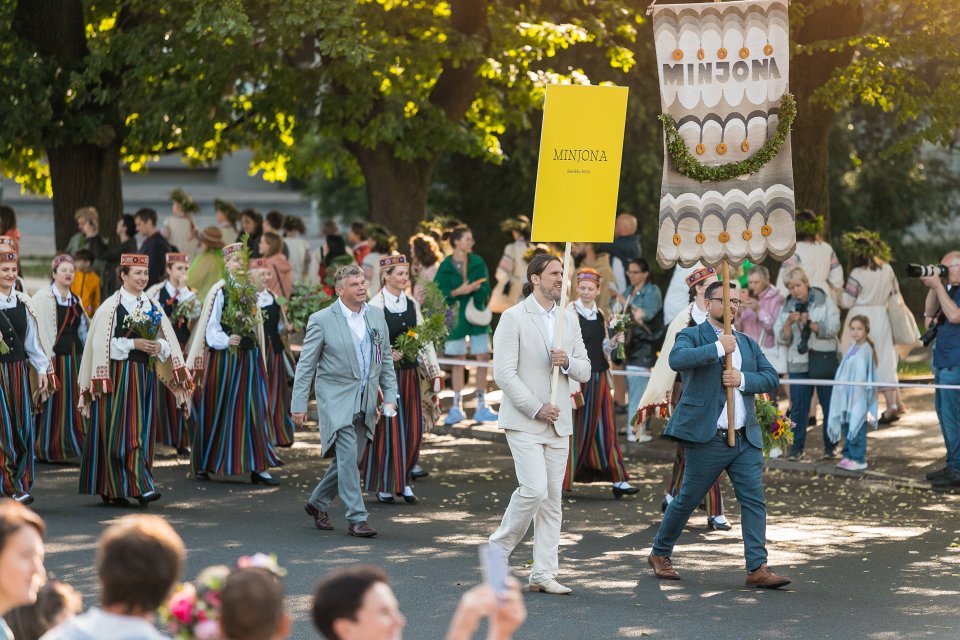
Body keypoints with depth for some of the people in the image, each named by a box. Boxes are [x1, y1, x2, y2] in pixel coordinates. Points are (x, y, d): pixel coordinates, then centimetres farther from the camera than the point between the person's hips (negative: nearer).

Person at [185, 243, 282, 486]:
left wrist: (260, 355, 16)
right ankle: (203, 464, 15)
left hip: (249, 355, 5)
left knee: (254, 409, -1)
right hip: (223, 356, -5)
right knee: (217, 410, 3)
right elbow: (211, 327, -10)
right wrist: (227, 340, -27)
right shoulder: (219, 291, -7)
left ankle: (258, 467, -2)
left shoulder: (251, 290, 10)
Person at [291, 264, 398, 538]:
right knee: (348, 456, -14)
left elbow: (385, 360, 14)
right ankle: (356, 518, -11)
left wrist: (390, 397, 6)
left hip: (365, 401, 5)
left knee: (350, 460, 10)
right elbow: (306, 365, -4)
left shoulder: (376, 316, 7)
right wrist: (299, 404, -7)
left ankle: (317, 503, 30)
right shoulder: (322, 320, -7)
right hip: (336, 398, -5)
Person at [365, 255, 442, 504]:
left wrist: (435, 372, 4)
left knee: (413, 429, 5)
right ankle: (384, 486, 9)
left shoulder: (412, 304, 9)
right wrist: (387, 353, -23)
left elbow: (425, 340, 9)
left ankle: (403, 481, 19)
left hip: (410, 373, 6)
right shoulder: (375, 306, -9)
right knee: (390, 429, -2)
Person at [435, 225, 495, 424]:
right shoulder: (446, 266, -4)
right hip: (456, 316, -2)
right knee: (458, 361, 4)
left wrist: (475, 288, -23)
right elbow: (438, 293, -8)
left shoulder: (478, 263, 3)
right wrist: (458, 292, -21)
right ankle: (457, 407, 12)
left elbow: (485, 289, -2)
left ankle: (481, 406, 7)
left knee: (483, 358, -1)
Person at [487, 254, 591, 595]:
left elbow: (585, 371, 15)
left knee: (553, 499, 4)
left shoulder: (569, 319, 13)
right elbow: (504, 373, -12)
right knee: (534, 490, -17)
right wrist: (536, 408, -15)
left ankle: (543, 574, 7)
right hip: (524, 422, -6)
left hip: (558, 423, 6)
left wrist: (568, 362, -8)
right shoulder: (514, 318, -6)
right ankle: (499, 547, 5)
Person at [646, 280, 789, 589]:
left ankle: (757, 568, -5)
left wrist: (743, 379, -9)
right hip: (707, 437, -5)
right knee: (687, 500, 4)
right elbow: (677, 359, -23)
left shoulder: (748, 343, 18)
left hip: (746, 438, 5)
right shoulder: (692, 336, 0)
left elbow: (771, 377, 9)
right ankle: (660, 555, 22)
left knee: (754, 500, -4)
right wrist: (718, 348, -20)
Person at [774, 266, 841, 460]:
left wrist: (810, 324, -19)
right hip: (799, 362, 2)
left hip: (824, 359, -2)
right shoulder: (787, 307, 9)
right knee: (798, 406, -1)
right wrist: (789, 323, -13)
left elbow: (833, 328, -7)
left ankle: (830, 447, 11)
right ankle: (797, 447, 6)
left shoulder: (824, 301, 1)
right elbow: (782, 338, 5)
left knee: (829, 405, 2)